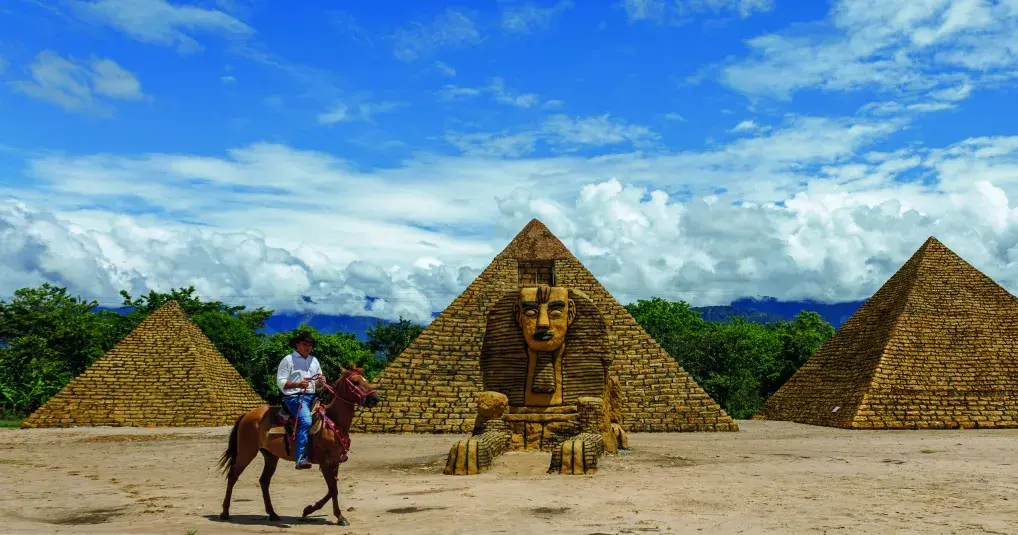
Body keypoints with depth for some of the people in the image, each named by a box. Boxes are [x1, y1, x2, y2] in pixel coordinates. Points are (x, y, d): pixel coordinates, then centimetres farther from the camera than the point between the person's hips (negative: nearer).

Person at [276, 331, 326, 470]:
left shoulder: (314, 360, 19)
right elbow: (281, 382, -7)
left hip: (311, 397, 7)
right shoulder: (288, 360, 1)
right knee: (306, 421, -30)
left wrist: (321, 382, -2)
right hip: (294, 397, -7)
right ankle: (301, 459, -33)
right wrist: (298, 384, -21)